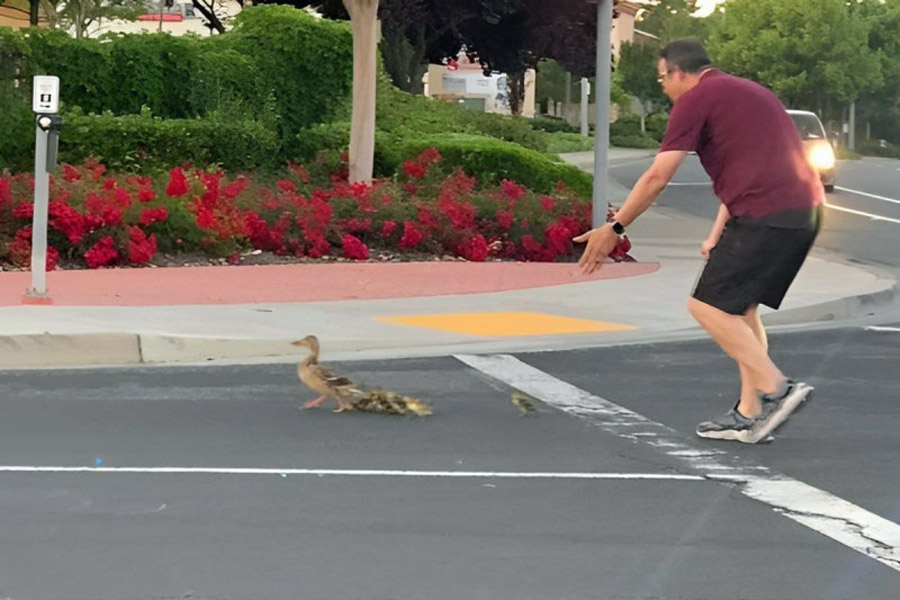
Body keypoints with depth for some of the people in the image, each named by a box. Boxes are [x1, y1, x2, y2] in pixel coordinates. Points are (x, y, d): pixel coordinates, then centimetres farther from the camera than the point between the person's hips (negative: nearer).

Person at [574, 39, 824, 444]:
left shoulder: (696, 99, -1)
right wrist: (717, 236, 30)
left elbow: (657, 178, -3)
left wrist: (613, 229, 5)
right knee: (739, 307, 16)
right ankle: (749, 414, 13)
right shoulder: (747, 92, 27)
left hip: (767, 214, -9)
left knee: (709, 304, -4)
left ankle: (775, 389, -11)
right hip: (805, 211, 9)